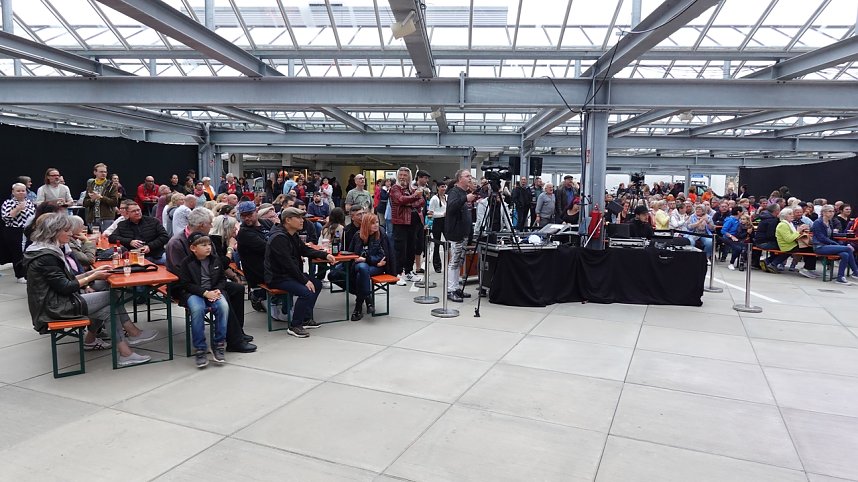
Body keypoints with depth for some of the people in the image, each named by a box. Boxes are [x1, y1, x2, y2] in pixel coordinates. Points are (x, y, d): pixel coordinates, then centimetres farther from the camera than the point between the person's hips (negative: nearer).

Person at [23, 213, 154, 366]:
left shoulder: (48, 251, 11)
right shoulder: (45, 257, -20)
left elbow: (67, 279, 14)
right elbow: (65, 287, -21)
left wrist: (93, 272, 4)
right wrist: (93, 277, -12)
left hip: (55, 301, 9)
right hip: (56, 307, -9)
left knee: (108, 307, 1)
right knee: (112, 297, -9)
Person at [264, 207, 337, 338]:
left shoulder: (292, 235, 10)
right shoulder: (279, 237, -22)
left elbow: (305, 250, 18)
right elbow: (288, 263, -26)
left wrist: (325, 255, 2)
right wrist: (305, 281, -23)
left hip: (290, 273, 11)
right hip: (277, 277, -11)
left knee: (317, 284, 11)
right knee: (306, 292, -26)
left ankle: (306, 318, 17)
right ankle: (294, 326, -10)